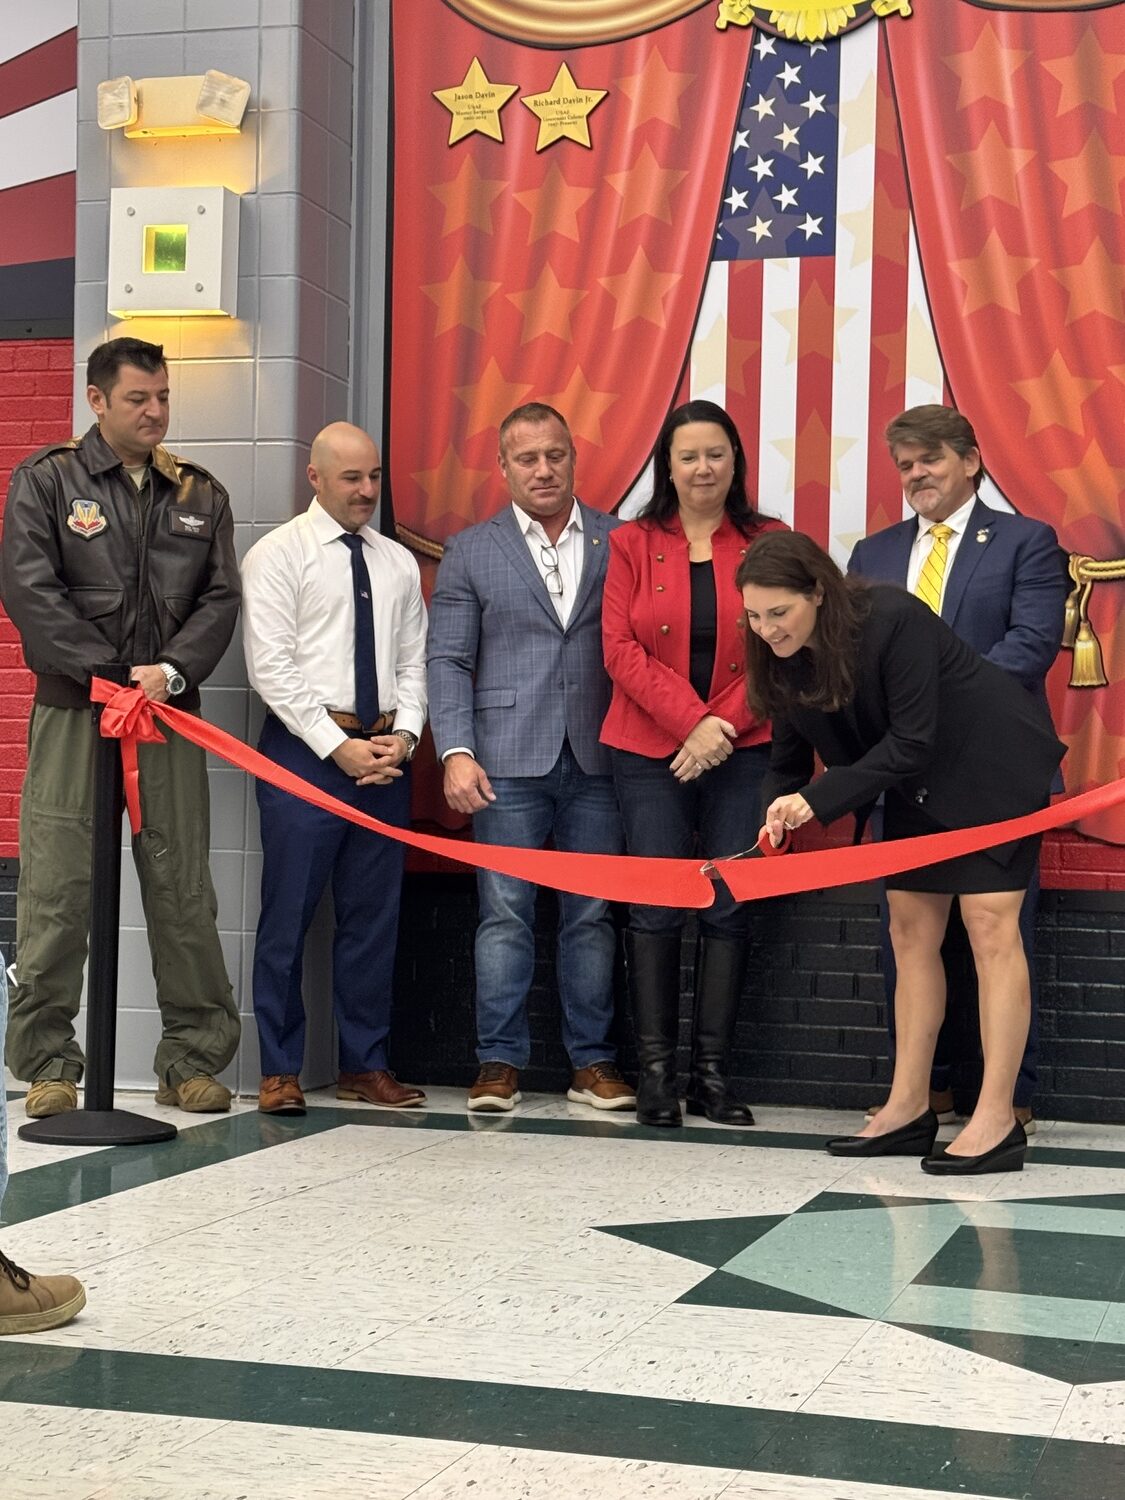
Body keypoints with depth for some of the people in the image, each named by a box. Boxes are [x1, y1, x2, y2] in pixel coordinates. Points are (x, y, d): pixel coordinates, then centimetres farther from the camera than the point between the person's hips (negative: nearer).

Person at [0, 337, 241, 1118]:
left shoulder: (200, 494, 14)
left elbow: (221, 599, 6)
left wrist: (171, 671, -11)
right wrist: (109, 673, -13)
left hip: (170, 715, 3)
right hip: (71, 711, -2)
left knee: (183, 891, 2)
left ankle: (193, 1059, 11)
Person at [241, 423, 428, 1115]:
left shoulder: (399, 564, 14)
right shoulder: (278, 555, -1)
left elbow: (414, 663, 14)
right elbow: (271, 667, -8)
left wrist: (403, 736, -4)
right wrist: (337, 746, -13)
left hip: (387, 752, 5)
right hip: (306, 746, -5)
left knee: (376, 914, 7)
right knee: (289, 912, -3)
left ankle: (366, 1064, 16)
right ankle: (281, 1070, 6)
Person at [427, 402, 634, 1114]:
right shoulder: (471, 552, 8)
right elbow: (448, 660, 4)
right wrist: (456, 752, -8)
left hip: (596, 760, 1)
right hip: (509, 761, -1)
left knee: (593, 915, 5)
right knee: (506, 914, -1)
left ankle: (593, 1062, 13)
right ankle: (500, 1062, 7)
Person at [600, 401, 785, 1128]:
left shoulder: (769, 544, 7)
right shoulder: (632, 544, 7)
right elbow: (622, 649, -1)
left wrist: (725, 725, -10)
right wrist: (692, 721, -12)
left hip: (743, 751, 0)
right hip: (650, 750, 0)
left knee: (729, 908, 0)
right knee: (656, 908, -2)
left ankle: (713, 1070, 8)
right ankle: (656, 1070, 5)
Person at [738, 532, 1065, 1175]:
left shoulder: (893, 619, -30)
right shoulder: (785, 658, -8)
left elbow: (911, 740, -29)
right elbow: (790, 758, 1)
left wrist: (820, 800, -30)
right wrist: (776, 822, -16)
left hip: (993, 767, -8)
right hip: (917, 785, 8)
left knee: (990, 923, -12)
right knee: (912, 930, 6)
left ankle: (999, 1122, -11)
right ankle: (909, 1109, 12)